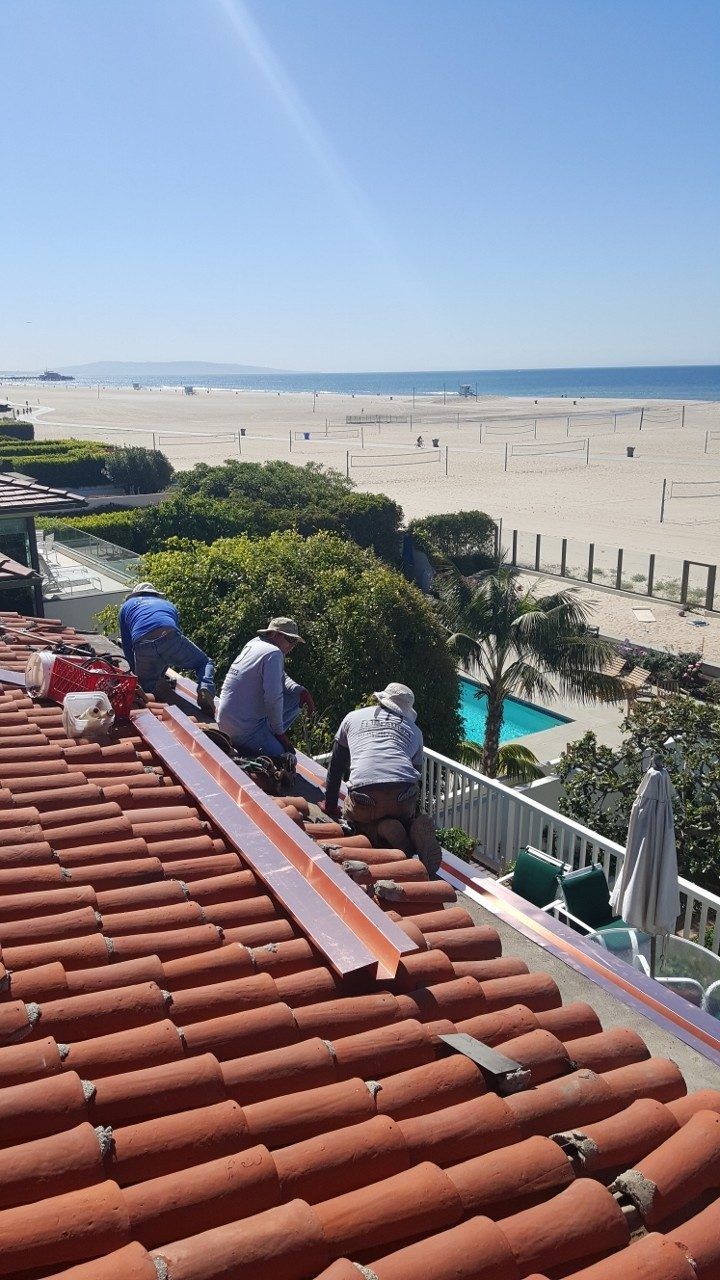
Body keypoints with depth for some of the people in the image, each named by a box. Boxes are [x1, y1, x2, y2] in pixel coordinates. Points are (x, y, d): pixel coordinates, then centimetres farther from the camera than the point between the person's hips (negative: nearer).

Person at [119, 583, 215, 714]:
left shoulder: (126, 606, 35)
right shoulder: (168, 604, 39)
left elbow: (127, 647, 30)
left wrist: (136, 671, 42)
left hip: (142, 646, 0)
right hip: (169, 638, 0)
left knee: (145, 683, 27)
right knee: (204, 663, 22)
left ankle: (156, 686, -8)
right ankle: (205, 689, -9)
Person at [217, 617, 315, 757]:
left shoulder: (254, 643, 11)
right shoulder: (273, 654, -18)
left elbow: (281, 677, 20)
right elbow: (273, 698, -24)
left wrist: (301, 691, 3)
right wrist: (279, 732, -11)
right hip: (243, 731, -10)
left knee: (296, 698, 13)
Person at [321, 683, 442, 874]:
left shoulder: (353, 717, 26)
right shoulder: (414, 730, 28)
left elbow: (335, 767, 31)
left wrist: (330, 806, 42)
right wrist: (412, 808, 45)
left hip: (364, 795, -2)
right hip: (404, 797, 2)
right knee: (405, 819, 29)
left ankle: (383, 831, -7)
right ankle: (415, 830, -6)